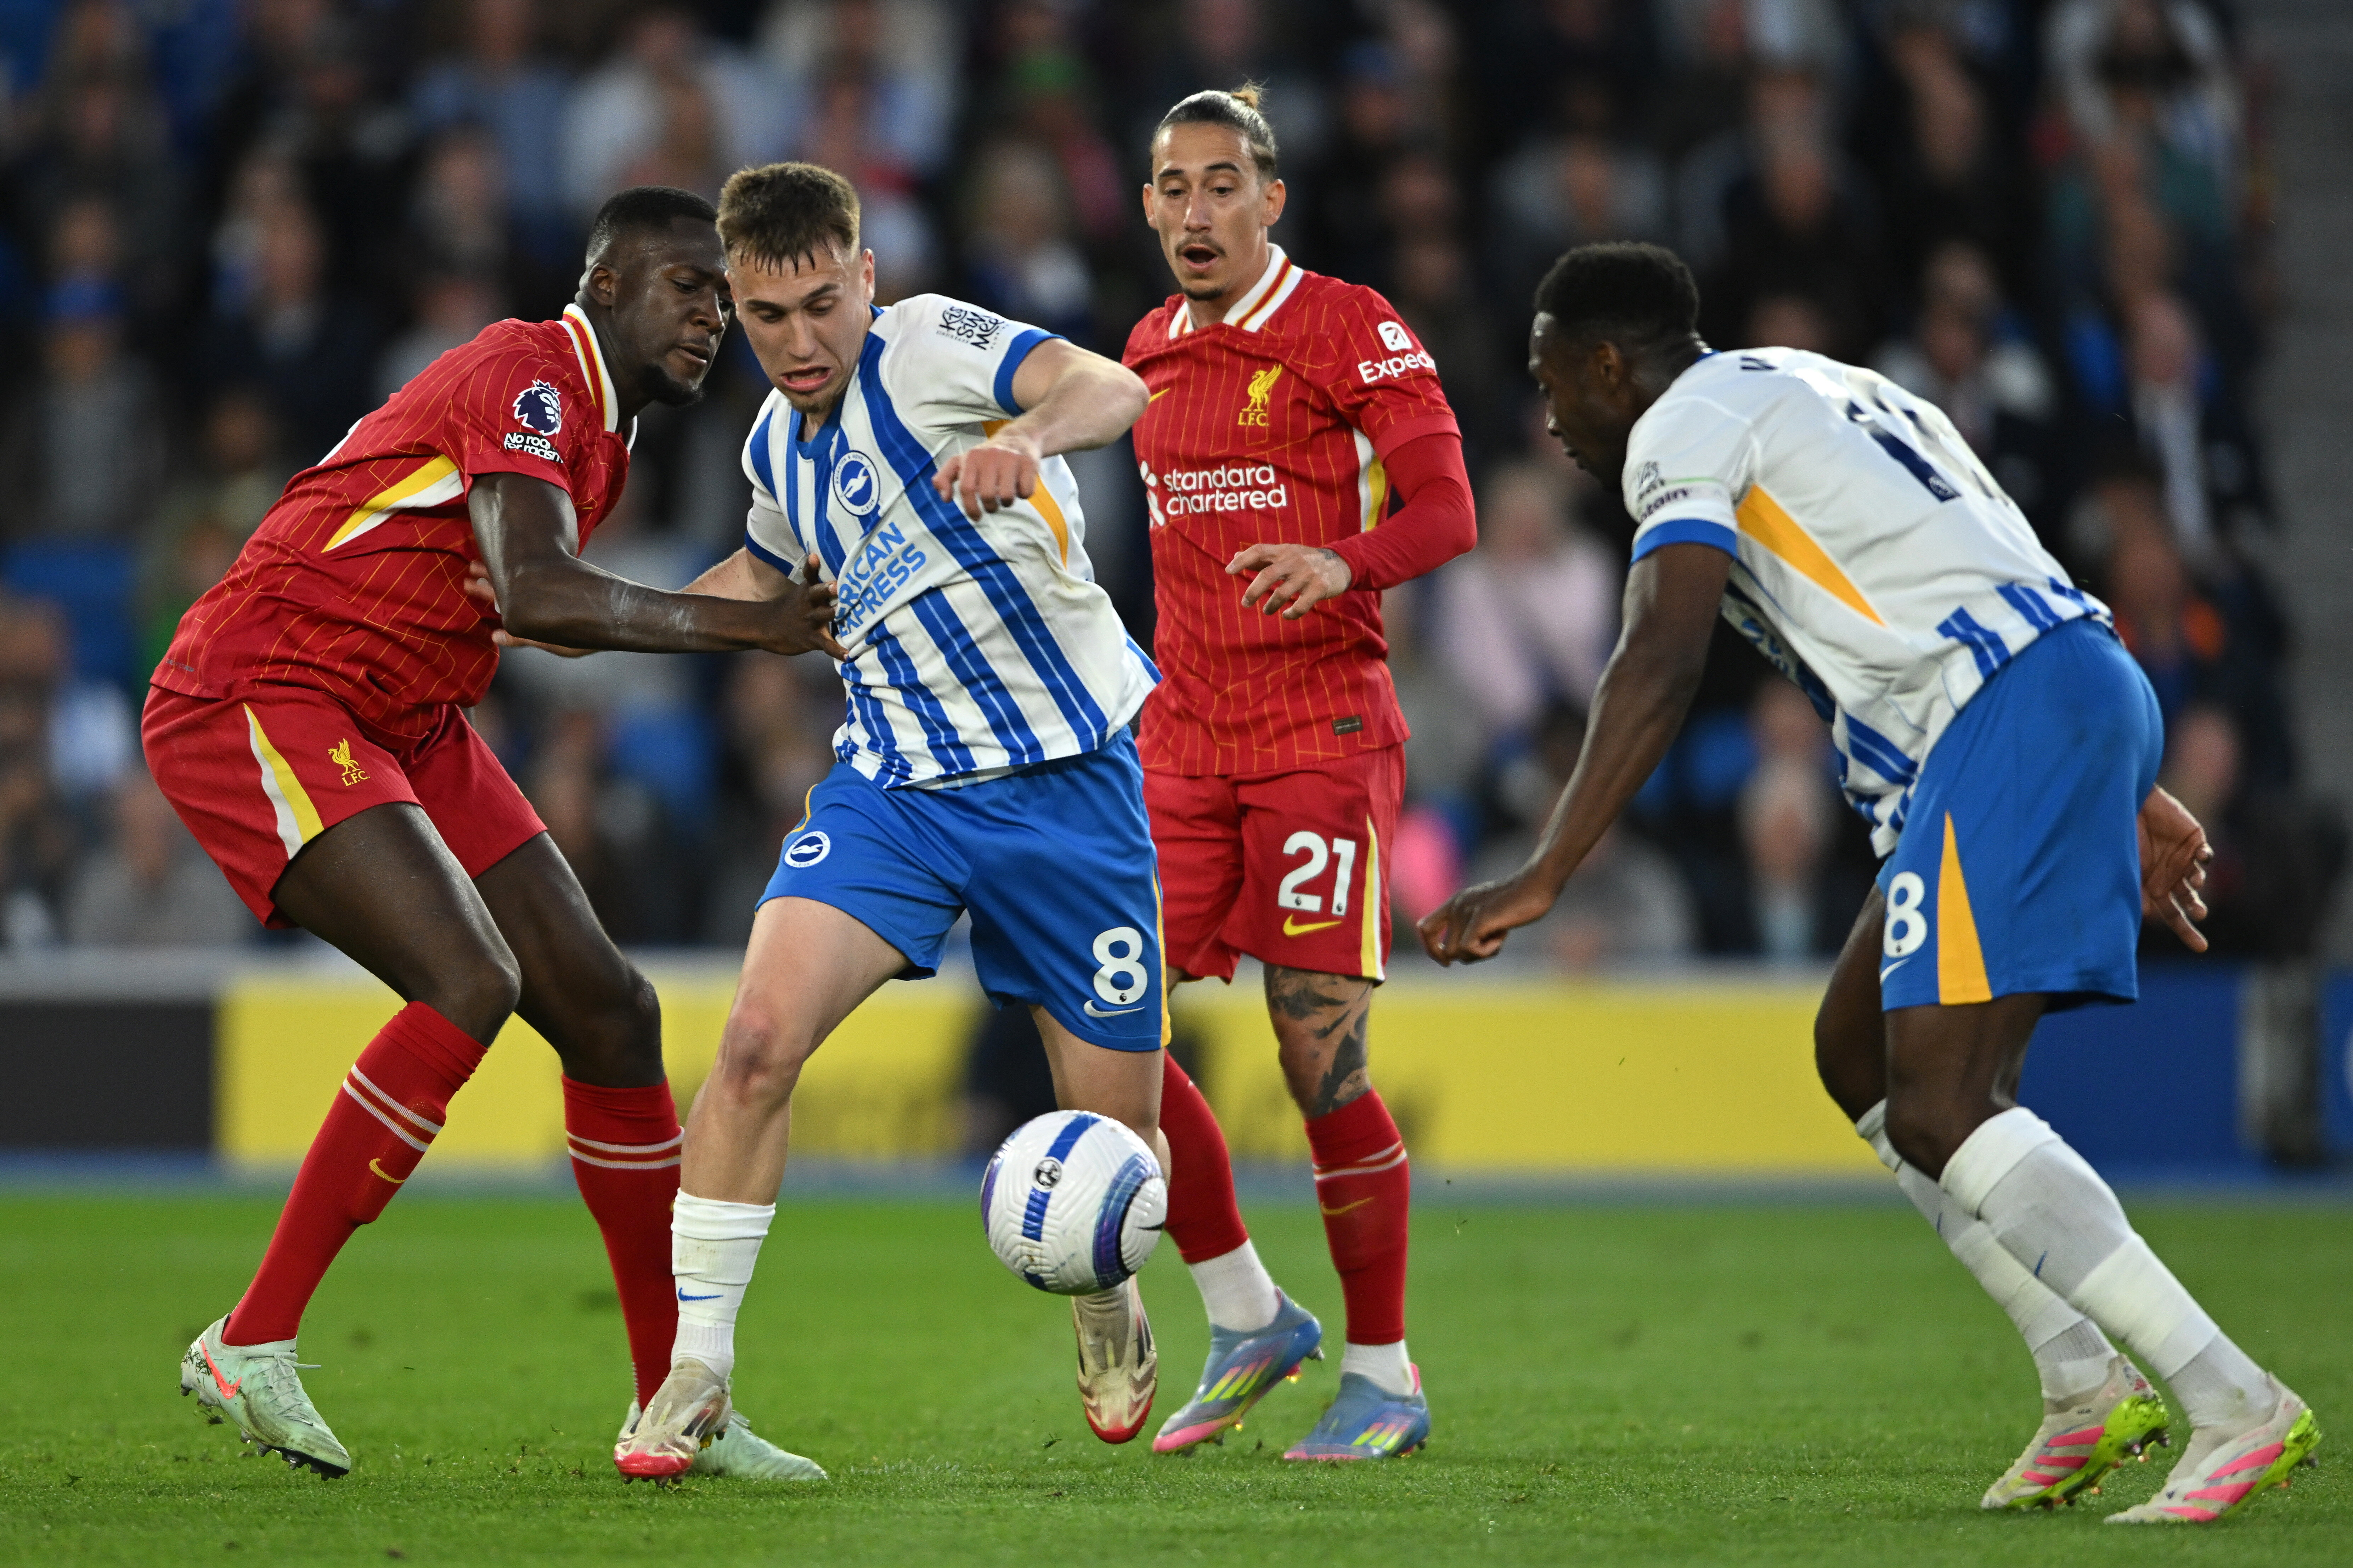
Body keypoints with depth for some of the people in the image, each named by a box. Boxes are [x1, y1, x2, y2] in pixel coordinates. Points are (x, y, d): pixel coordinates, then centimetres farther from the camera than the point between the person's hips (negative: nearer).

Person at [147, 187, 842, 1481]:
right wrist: (745, 625, -29)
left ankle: (677, 1405, 12)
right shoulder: (529, 379, -17)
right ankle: (249, 1346, -20)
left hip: (404, 729, 10)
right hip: (258, 702, -10)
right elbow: (535, 594, -32)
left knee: (608, 1011, 4)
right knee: (472, 982, -27)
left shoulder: (599, 430, 15)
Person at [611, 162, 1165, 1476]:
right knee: (760, 1038, -20)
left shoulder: (925, 345, -12)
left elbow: (1112, 390, -31)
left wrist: (1028, 435, -53)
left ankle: (1108, 1297, 37)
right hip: (894, 783, 4)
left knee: (1116, 1134, 0)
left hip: (1066, 780, -4)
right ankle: (696, 1370, -10)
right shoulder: (780, 446, 8)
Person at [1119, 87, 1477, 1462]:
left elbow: (1446, 512, -13)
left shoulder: (1351, 329, -6)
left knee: (1321, 1057, -9)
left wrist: (1340, 561, -32)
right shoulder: (1150, 353, 14)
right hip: (1186, 748, 6)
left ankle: (1386, 1381, 4)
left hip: (1323, 738, -6)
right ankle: (1248, 1321, 15)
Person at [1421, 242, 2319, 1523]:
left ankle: (2234, 1407, -18)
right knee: (1857, 1053, 19)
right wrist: (2128, 798, 32)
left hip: (2004, 720, -10)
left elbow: (1661, 661, -16)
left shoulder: (1686, 425, -1)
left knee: (1938, 1113, -13)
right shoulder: (1819, 392, 29)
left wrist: (1544, 878, -19)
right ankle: (2086, 1386, 15)